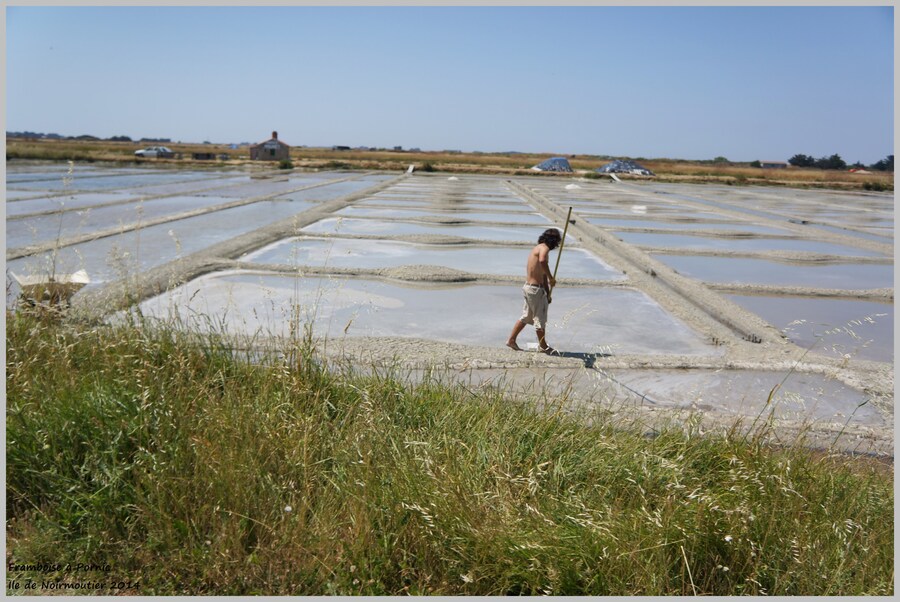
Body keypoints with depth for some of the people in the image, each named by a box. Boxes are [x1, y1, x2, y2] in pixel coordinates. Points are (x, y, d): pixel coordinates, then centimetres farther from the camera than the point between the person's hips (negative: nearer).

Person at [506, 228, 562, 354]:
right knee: (540, 318, 4)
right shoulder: (544, 248, -14)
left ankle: (511, 340, 24)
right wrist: (551, 278, -30)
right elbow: (542, 261, -41)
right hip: (535, 289, -10)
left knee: (526, 316, 19)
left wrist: (548, 293, 23)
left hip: (529, 287, 10)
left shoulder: (538, 248, 17)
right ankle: (543, 346, 17)